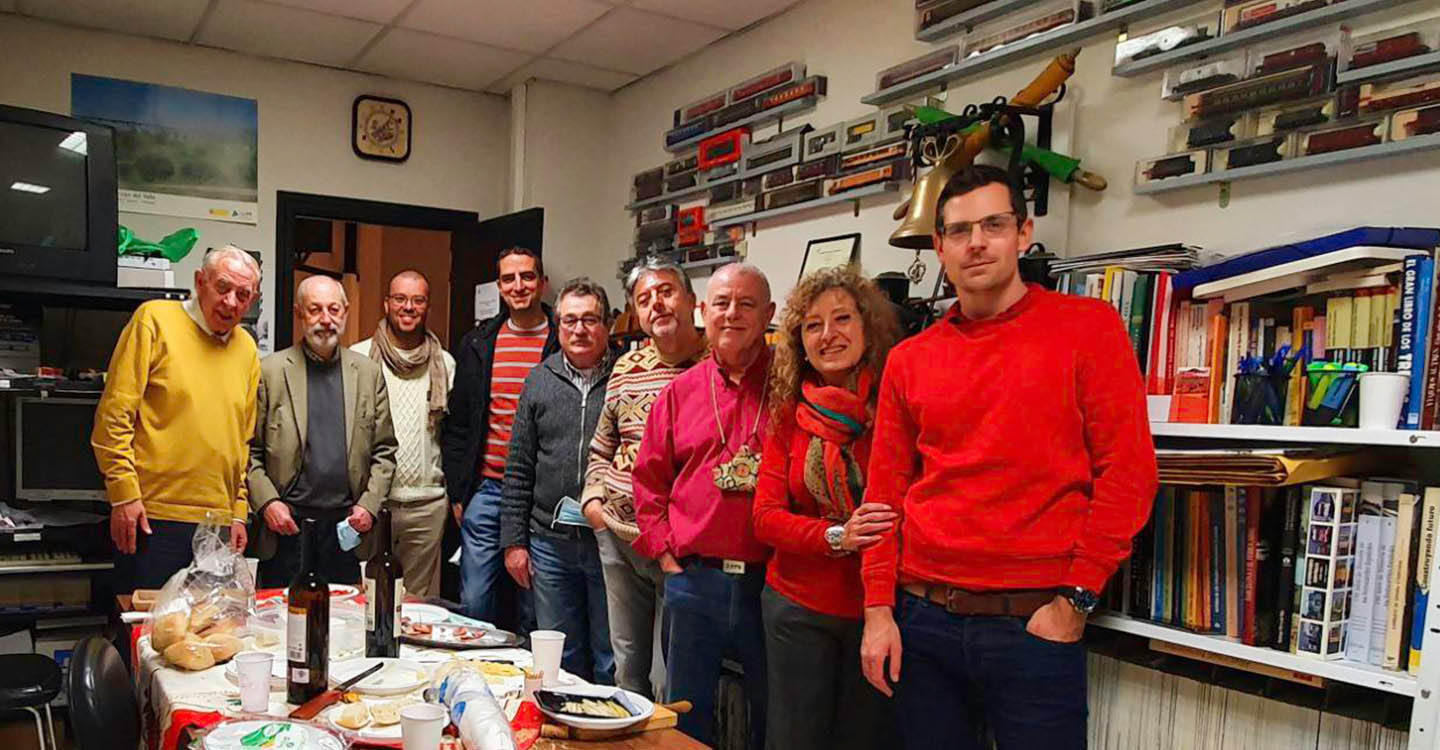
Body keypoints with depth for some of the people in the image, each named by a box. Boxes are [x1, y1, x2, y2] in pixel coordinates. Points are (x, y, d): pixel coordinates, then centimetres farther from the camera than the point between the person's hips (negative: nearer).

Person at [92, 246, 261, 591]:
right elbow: (114, 415, -7)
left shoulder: (246, 348, 12)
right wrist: (124, 495, -11)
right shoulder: (155, 319, -2)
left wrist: (239, 512, 12)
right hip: (151, 516, -5)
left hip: (219, 522, 5)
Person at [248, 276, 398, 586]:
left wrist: (369, 503, -4)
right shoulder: (270, 371, 0)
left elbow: (384, 451, 7)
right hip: (285, 526, -1)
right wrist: (267, 502, -10)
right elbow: (249, 450, 1)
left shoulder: (368, 372, 6)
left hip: (346, 526, 2)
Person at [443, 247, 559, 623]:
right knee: (474, 603, 7)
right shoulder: (477, 344, 9)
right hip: (485, 490, 3)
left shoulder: (563, 344, -1)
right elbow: (457, 422, 13)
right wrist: (457, 492, 8)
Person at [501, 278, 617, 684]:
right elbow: (519, 468, 10)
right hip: (550, 540, 3)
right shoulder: (540, 381, 9)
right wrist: (514, 540, 5)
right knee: (560, 659, 14)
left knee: (610, 662, 8)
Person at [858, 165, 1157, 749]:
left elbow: (1128, 470, -5)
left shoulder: (1088, 327, -1)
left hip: (1037, 622, -3)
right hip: (922, 620, 3)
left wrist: (1075, 598, -9)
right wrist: (878, 608, 1)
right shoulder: (908, 360, 8)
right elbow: (885, 491, 8)